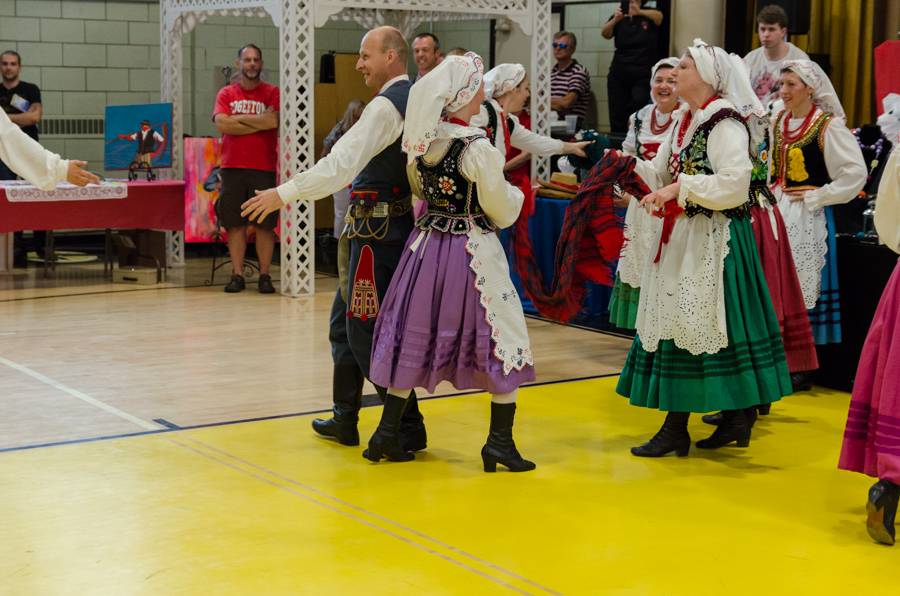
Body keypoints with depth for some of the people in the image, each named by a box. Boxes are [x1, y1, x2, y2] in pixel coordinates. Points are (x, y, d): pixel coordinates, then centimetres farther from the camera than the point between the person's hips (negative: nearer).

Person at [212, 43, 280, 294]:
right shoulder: (226, 94, 9)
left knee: (264, 224, -1)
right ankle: (237, 275, 9)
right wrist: (259, 122, -6)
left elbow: (274, 121, -12)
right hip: (232, 167, 2)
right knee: (235, 224, 3)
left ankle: (264, 275, 5)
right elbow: (221, 124, -6)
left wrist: (239, 118, -4)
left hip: (264, 167, -2)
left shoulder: (272, 93, 4)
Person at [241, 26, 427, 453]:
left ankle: (408, 429, 2)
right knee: (345, 320, 17)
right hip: (398, 223, 10)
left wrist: (284, 193, -22)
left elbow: (342, 163, -24)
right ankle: (345, 420, 26)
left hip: (378, 232, -10)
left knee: (369, 330, -4)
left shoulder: (385, 106, -17)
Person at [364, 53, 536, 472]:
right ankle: (499, 440, 6)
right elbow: (501, 209, -10)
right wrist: (516, 194, 10)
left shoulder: (421, 142, 0)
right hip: (473, 251, -6)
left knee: (414, 339, 15)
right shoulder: (478, 147, -18)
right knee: (503, 338, 6)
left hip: (426, 245, 6)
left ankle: (386, 433, 16)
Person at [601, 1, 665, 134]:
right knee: (616, 119, -1)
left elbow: (659, 17, -19)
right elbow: (605, 34, -8)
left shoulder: (648, 15, 4)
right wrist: (615, 19, -29)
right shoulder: (619, 17, 10)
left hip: (643, 75, -3)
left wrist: (639, 12, -39)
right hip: (619, 74, 3)